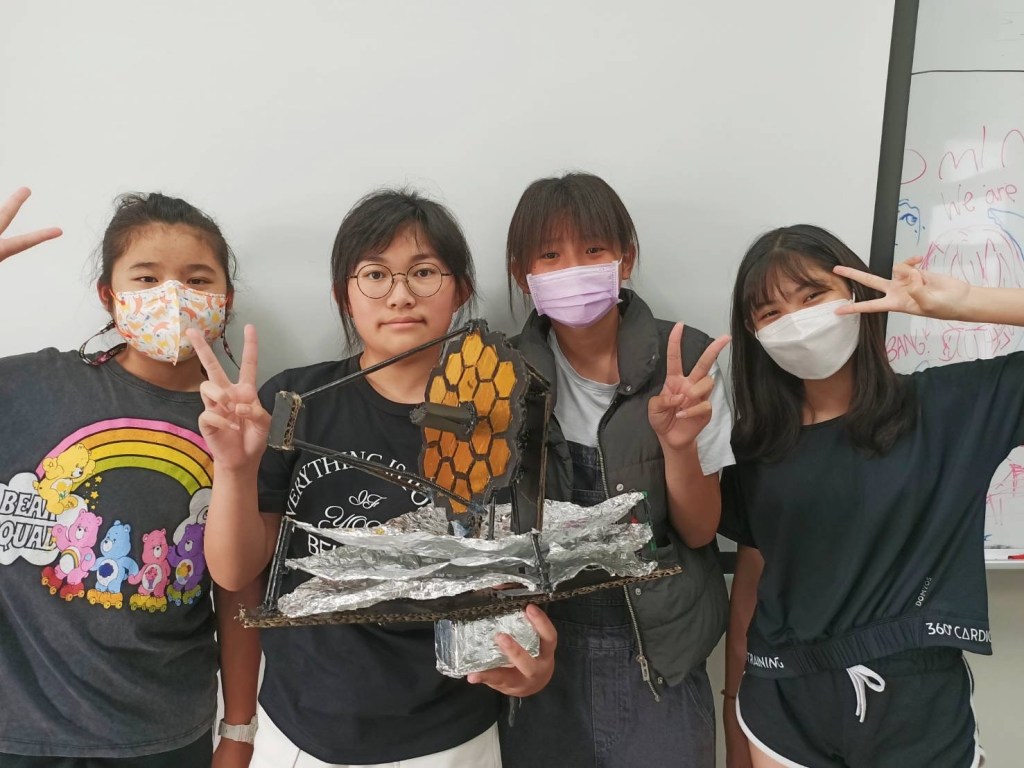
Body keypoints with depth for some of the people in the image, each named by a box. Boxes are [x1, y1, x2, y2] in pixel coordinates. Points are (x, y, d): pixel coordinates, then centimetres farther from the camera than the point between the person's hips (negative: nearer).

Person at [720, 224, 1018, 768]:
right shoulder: (758, 443, 0)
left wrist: (962, 302, -19)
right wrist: (734, 714, 8)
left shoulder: (952, 407, -7)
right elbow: (751, 577, 5)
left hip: (917, 718, -1)